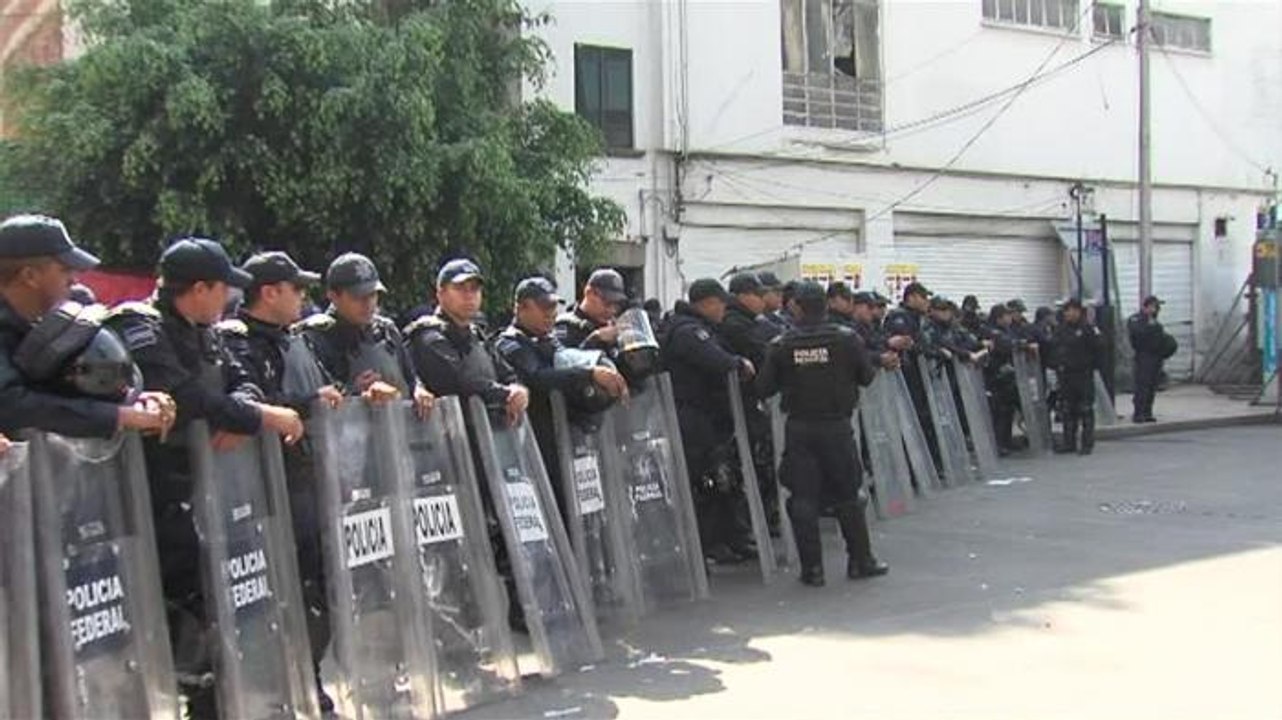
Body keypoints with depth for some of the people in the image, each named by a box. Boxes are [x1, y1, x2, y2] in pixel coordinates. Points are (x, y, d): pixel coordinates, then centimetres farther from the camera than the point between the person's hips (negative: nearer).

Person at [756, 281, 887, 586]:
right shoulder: (846, 338, -5)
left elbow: (764, 388, -1)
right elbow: (866, 376, 2)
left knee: (803, 498, 4)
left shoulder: (781, 344, -4)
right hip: (836, 425, 0)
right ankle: (860, 561, 18)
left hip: (799, 427, 0)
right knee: (847, 495, 11)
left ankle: (812, 568, 6)